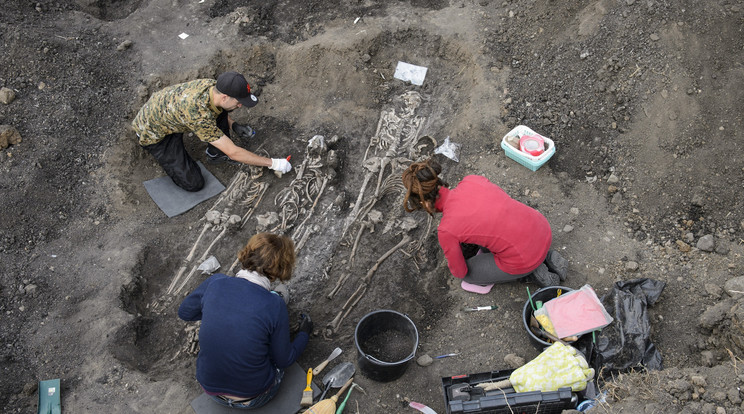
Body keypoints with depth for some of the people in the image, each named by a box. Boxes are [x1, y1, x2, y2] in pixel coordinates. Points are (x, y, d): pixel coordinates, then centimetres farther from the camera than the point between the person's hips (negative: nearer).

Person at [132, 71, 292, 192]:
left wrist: (233, 125, -5)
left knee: (220, 111, -9)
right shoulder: (199, 116, -40)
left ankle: (216, 153, 9)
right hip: (152, 132, -7)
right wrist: (272, 163, -28)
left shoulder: (212, 84, -18)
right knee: (194, 183, -13)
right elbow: (233, 153, -33)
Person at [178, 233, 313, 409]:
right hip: (253, 398, -3)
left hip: (210, 388, 3)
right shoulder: (275, 306, -23)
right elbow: (284, 360, -9)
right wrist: (304, 333, 10)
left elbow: (184, 312, 5)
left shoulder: (215, 282, -15)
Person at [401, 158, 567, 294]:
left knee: (468, 274, 19)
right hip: (543, 229, 6)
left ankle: (530, 272, 11)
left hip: (523, 260, -5)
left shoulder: (446, 231, -19)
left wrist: (451, 264, 24)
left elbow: (459, 272, -1)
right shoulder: (471, 180, -6)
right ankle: (546, 255, 20)